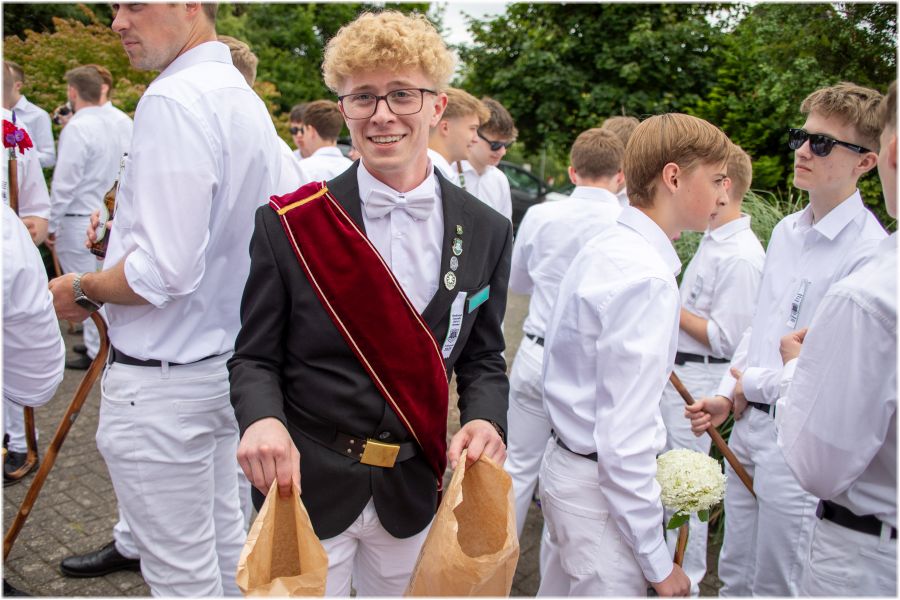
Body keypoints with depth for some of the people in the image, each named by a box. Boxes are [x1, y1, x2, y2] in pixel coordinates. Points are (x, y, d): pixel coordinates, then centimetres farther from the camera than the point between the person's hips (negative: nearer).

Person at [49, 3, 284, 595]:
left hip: (162, 381, -9)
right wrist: (122, 229, 17)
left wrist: (83, 289, -8)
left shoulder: (173, 101, -21)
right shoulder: (247, 100, 9)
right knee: (224, 540, 22)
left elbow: (165, 272, -26)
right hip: (226, 360, 10)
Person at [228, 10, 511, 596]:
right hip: (303, 486, -2)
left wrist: (485, 419, -16)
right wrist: (262, 419, -25)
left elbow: (483, 359, 5)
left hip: (413, 494, 3)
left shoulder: (486, 233, -3)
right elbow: (255, 357, -4)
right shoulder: (287, 224, -10)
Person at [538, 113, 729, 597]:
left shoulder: (602, 248, 6)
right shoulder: (648, 278, -23)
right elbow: (625, 438, -26)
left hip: (565, 462, 9)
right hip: (600, 488, -9)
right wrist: (656, 561, -17)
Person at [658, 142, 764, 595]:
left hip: (697, 379, -10)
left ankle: (686, 580, 22)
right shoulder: (712, 240, 8)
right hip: (675, 372, 10)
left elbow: (726, 339, -22)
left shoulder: (740, 256, -21)